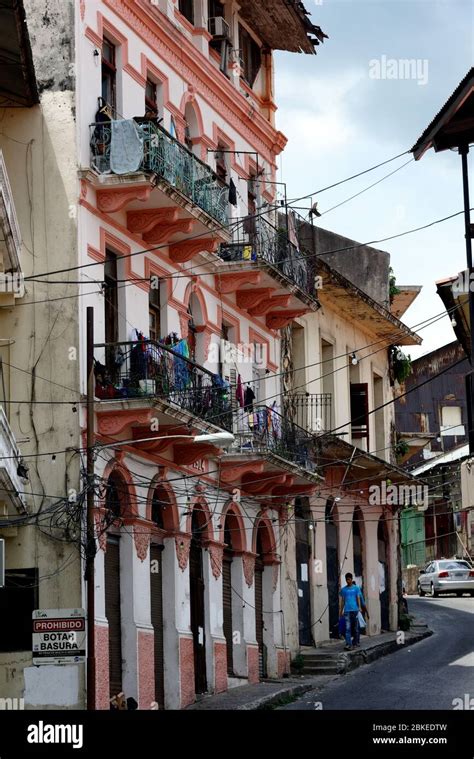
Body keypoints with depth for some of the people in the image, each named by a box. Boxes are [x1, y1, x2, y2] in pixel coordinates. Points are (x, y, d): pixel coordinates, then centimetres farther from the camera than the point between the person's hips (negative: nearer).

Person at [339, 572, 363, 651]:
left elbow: (358, 598, 3)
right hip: (347, 610, 1)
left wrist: (359, 608, -9)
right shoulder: (343, 589, 12)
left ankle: (356, 643, 18)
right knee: (348, 628, -8)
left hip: (355, 610, -1)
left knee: (356, 628, 7)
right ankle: (348, 645, -15)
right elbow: (342, 601, 14)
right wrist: (340, 611, 10)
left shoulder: (356, 588, 6)